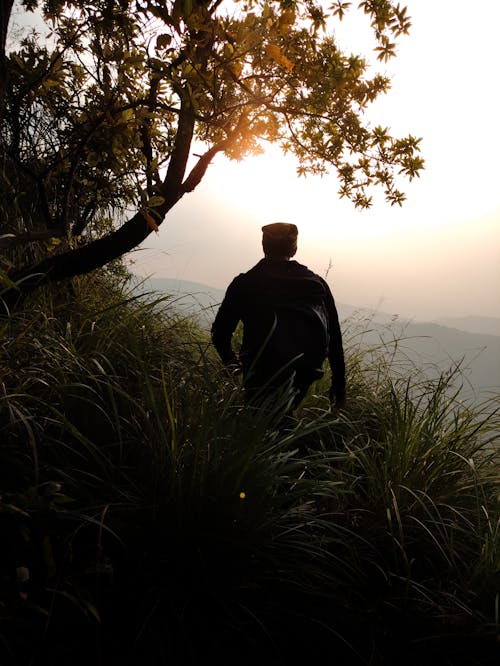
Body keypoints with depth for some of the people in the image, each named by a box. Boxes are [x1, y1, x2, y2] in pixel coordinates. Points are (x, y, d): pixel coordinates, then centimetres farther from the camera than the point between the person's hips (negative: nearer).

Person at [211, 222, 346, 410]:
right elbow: (334, 338, 8)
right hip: (304, 378, 3)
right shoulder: (318, 283, 6)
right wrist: (339, 384, 18)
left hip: (261, 382, -3)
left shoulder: (245, 283, 0)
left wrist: (232, 361, 22)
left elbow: (220, 332, 3)